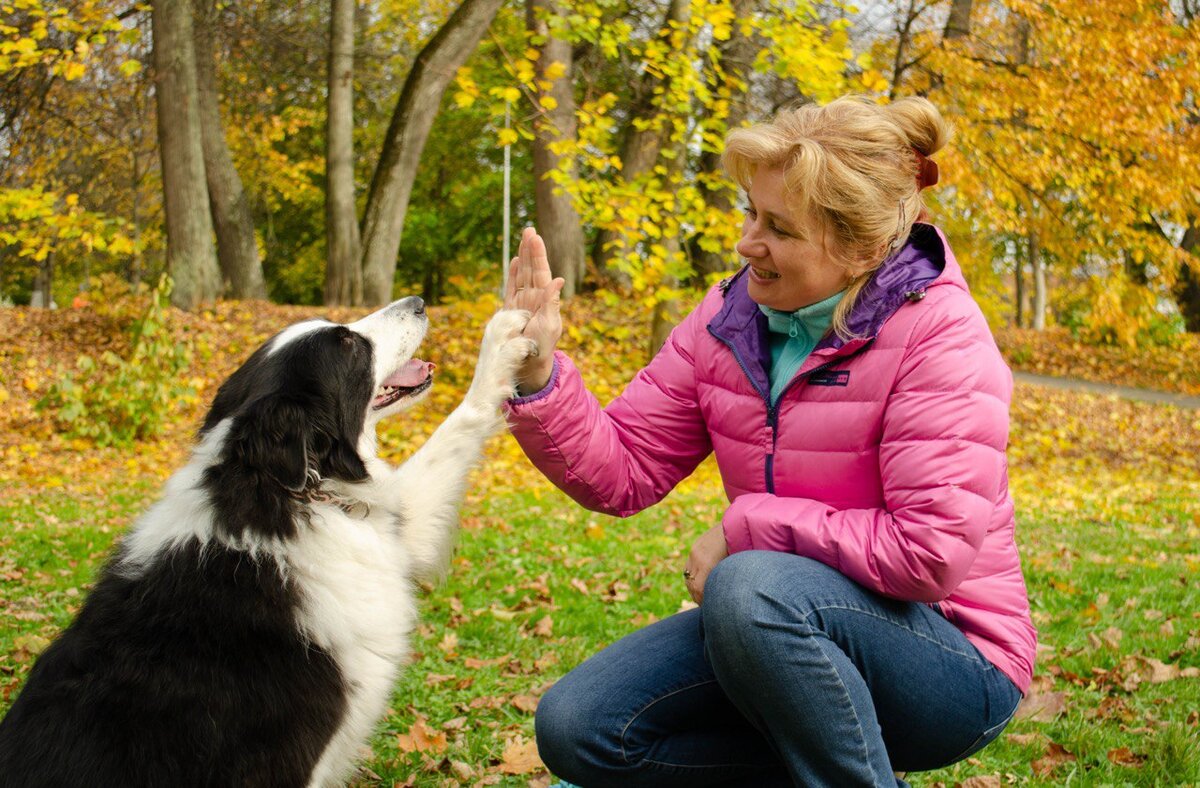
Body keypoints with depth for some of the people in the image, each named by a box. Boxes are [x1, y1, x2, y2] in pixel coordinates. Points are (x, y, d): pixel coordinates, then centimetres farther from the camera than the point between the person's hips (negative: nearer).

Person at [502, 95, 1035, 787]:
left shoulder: (939, 333, -18)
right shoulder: (732, 316, 0)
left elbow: (932, 552, -27)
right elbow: (622, 470, -1)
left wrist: (744, 529, -20)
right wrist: (538, 375, -19)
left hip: (951, 662, -6)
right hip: (779, 629, 7)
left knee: (754, 588, -36)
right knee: (575, 729, -7)